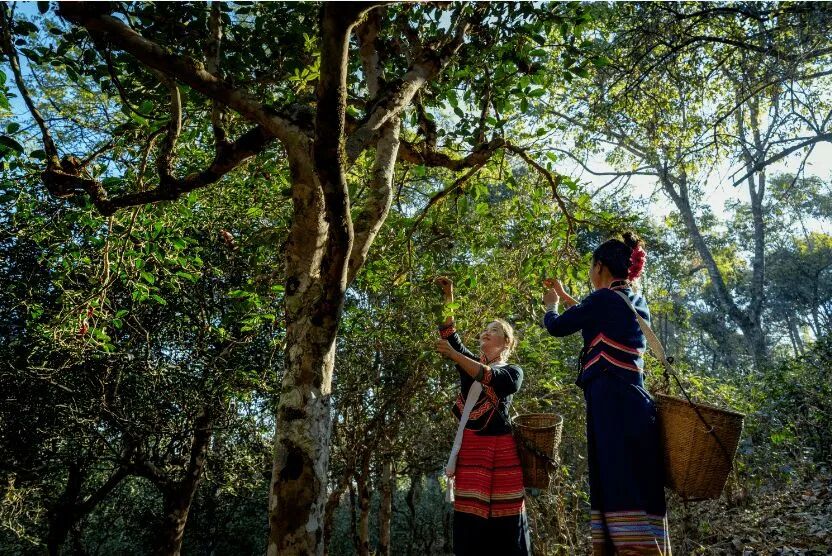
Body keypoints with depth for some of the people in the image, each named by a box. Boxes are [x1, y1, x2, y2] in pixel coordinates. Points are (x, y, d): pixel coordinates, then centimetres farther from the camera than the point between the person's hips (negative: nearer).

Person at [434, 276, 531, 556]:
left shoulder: (513, 372, 10)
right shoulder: (469, 362, 19)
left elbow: (490, 378, -12)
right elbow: (450, 336, 3)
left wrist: (454, 356, -20)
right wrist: (447, 298, -6)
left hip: (500, 448, -2)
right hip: (470, 446, 2)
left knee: (505, 518, -1)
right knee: (469, 518, -2)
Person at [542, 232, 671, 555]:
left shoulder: (605, 297, -7)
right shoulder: (636, 303, 17)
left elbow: (557, 327, 1)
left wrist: (550, 305, 23)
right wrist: (563, 295, 43)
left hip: (612, 401, -9)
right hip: (632, 401, 9)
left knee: (619, 487, -9)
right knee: (636, 487, 9)